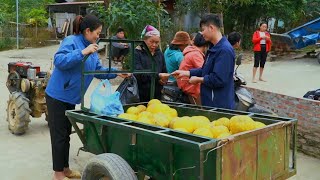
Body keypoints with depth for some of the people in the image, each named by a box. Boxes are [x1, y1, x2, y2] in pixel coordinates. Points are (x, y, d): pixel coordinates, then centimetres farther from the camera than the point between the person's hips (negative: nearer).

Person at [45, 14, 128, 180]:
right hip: (58, 96, -8)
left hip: (70, 98, 9)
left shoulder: (92, 48, 9)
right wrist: (83, 52, -33)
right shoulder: (71, 41, -15)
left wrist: (116, 73, 4)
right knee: (59, 135, 0)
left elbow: (98, 70, 13)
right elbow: (59, 60, -29)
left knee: (66, 135, 17)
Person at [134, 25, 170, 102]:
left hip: (156, 95, 5)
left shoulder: (160, 54, 13)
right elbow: (138, 74, -16)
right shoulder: (137, 53, -5)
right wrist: (158, 76, -25)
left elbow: (164, 72, 18)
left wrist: (164, 80, -5)